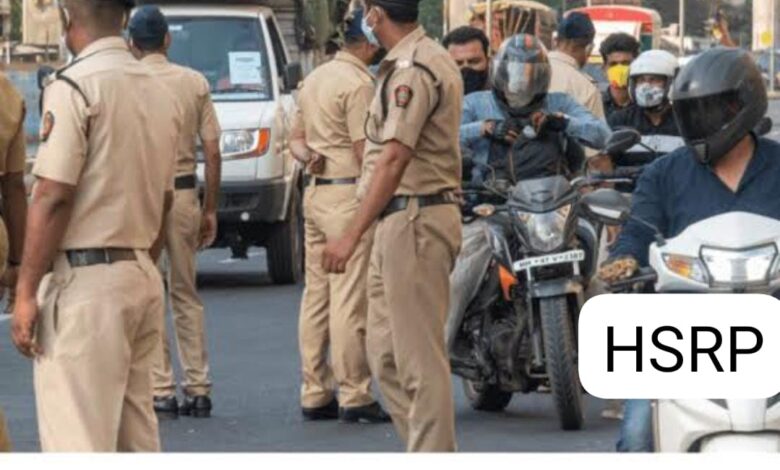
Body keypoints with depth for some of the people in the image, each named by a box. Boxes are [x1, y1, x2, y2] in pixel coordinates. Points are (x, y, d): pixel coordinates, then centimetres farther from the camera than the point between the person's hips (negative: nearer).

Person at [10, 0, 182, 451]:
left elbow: (53, 198, -16)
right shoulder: (161, 92, 10)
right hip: (144, 278, 8)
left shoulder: (74, 87, -13)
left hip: (83, 279, -8)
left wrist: (26, 291, -12)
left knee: (77, 438, -6)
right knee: (139, 436, 14)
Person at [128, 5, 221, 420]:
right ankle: (198, 389, 11)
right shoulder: (195, 83, 4)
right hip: (184, 193, 4)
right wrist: (210, 209, 11)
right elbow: (212, 153, 3)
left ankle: (161, 390, -2)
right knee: (186, 294, 12)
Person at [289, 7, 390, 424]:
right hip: (349, 194, -9)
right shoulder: (358, 84, -13)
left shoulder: (315, 78, 16)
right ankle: (354, 396, -7)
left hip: (315, 192, 9)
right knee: (349, 300, -7)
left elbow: (297, 138, 21)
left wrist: (310, 158, 4)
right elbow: (365, 153, -15)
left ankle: (315, 394, 13)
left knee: (316, 296, 10)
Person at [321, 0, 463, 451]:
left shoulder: (412, 70, -16)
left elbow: (394, 159, -23)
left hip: (412, 219, -11)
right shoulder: (436, 60, 17)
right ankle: (429, 450, 16)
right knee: (386, 351, 14)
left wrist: (352, 236, -25)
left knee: (419, 358, -7)